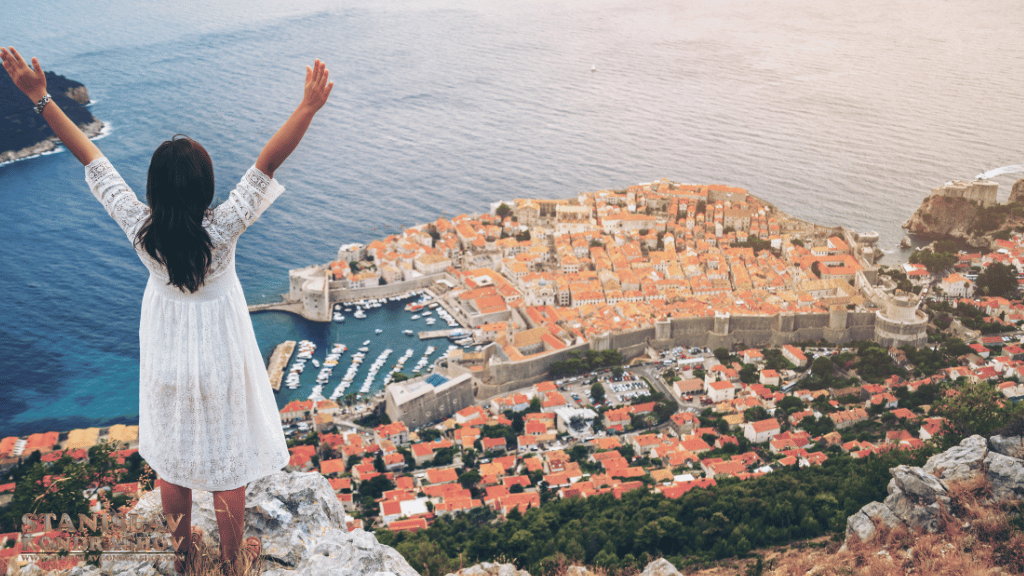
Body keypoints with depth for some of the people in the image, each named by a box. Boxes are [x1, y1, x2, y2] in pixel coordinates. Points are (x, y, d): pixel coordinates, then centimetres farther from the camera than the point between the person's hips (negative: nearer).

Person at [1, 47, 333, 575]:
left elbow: (92, 161, -19)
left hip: (165, 358, 3)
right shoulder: (221, 230, -30)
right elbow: (267, 164, -35)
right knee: (226, 462, 16)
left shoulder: (140, 228, -24)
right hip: (219, 358, -3)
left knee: (171, 458, 23)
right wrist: (308, 108, -37)